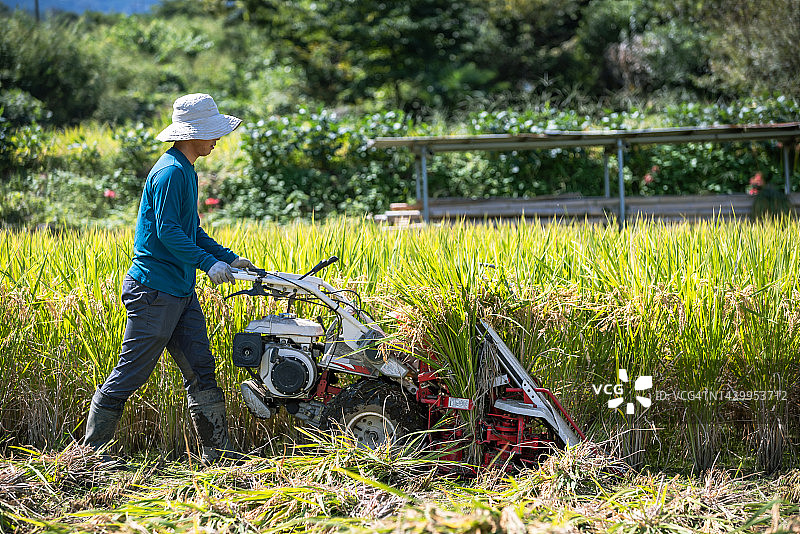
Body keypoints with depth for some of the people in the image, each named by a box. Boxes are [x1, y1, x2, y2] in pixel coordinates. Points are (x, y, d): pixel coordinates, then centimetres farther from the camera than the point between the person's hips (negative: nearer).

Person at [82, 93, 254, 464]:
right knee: (131, 373, -3)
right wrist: (208, 263, -27)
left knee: (200, 370, 7)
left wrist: (229, 259, 15)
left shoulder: (186, 171, 16)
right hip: (154, 290, -10)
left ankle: (217, 452, 10)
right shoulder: (170, 172, -15)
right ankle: (92, 450, 7)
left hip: (181, 292, 10)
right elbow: (167, 230, -23)